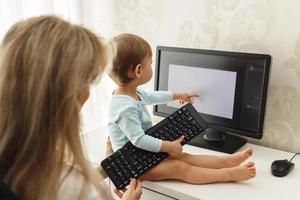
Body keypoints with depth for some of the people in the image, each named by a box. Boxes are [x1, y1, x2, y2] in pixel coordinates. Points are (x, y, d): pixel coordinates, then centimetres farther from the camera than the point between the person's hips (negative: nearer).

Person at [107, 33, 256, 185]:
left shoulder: (134, 93, 2)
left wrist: (178, 95, 34)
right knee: (179, 167, -16)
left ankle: (226, 161, -6)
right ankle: (229, 174, -20)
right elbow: (139, 140, -31)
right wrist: (169, 147, -23)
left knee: (183, 157, -1)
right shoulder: (126, 108, -31)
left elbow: (151, 97, 22)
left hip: (145, 154, 9)